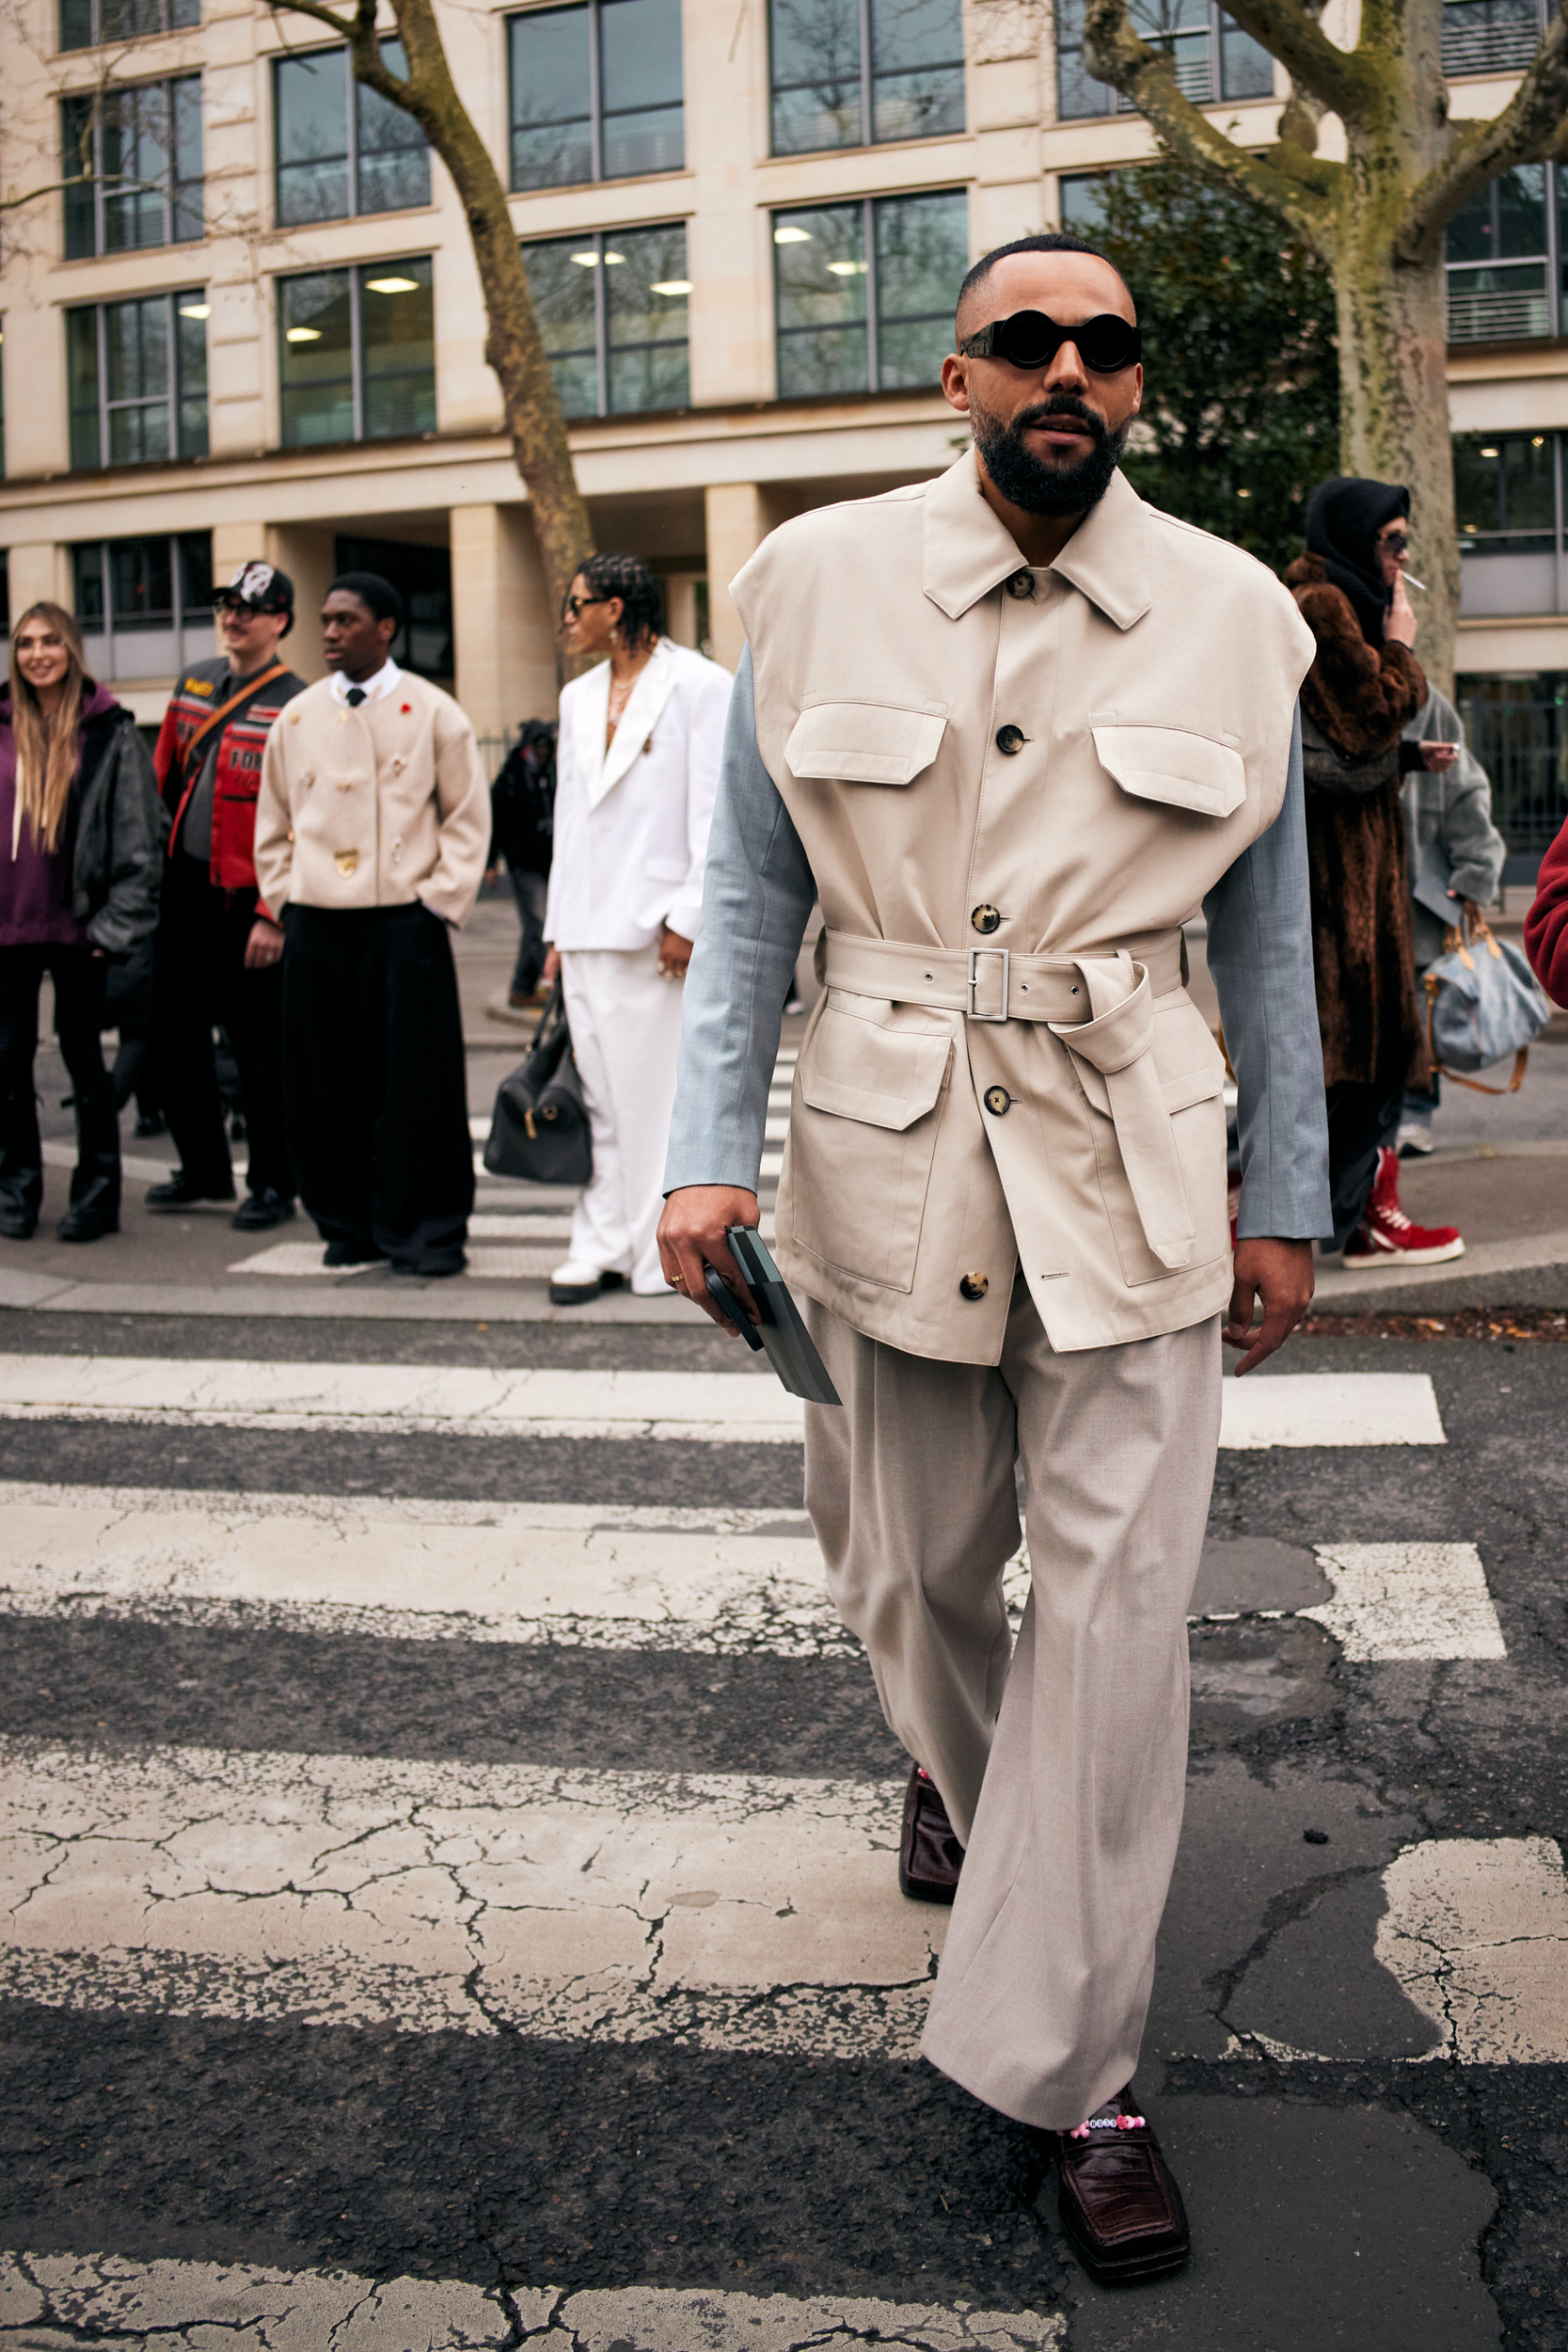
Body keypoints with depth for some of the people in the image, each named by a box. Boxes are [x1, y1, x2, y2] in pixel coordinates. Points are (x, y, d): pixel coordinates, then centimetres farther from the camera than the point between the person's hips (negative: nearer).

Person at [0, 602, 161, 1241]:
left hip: (76, 924, -3)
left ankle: (97, 1192, 13)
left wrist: (116, 920, -8)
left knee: (82, 1051, 3)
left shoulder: (110, 732, -1)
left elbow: (137, 833, -3)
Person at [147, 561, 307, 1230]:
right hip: (181, 887, 7)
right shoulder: (193, 682, 11)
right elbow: (165, 777, 18)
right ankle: (204, 1168, 28)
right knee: (174, 1031, 13)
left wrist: (274, 915, -18)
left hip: (246, 899, -7)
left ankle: (273, 1185, 13)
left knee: (258, 1044, 1)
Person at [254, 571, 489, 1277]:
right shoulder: (296, 719, 11)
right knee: (325, 1086, 4)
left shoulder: (433, 713, 2)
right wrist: (283, 901, 9)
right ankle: (347, 1227, 17)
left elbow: (467, 816, 4)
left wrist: (440, 898, -4)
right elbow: (273, 825, 18)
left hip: (404, 923, -3)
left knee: (418, 1085, -2)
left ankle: (424, 1232, 8)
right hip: (316, 926, 3)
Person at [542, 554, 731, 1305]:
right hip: (588, 929, 6)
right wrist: (558, 928, 15)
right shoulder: (579, 698, 17)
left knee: (662, 1094, -2)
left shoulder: (699, 687, -3)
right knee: (600, 1095, 7)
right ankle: (602, 1246, 12)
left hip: (655, 926, -6)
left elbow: (713, 812, -8)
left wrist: (688, 919, -13)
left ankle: (668, 1253, 8)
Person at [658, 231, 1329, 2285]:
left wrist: (1288, 1200, 8)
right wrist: (709, 1158, -5)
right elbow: (753, 898, 3)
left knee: (1116, 1596, -3)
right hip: (888, 1148, 1)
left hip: (1132, 1161, 0)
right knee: (918, 1555, 15)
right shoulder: (818, 584, 0)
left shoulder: (1232, 616, 1)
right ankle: (956, 1772, 51)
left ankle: (1068, 2068, 12)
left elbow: (1268, 928, 7)